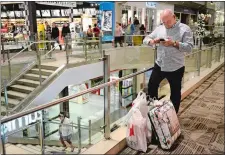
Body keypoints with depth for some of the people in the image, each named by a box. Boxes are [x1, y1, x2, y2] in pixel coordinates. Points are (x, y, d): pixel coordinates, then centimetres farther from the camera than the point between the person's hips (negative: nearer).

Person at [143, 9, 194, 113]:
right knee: (152, 86, 15)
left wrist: (174, 43, -26)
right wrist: (153, 41, -16)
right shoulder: (159, 29, 6)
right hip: (159, 66, 4)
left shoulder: (184, 29, -7)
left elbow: (189, 47, -15)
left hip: (176, 68, -4)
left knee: (175, 92, 11)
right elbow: (146, 40, 6)